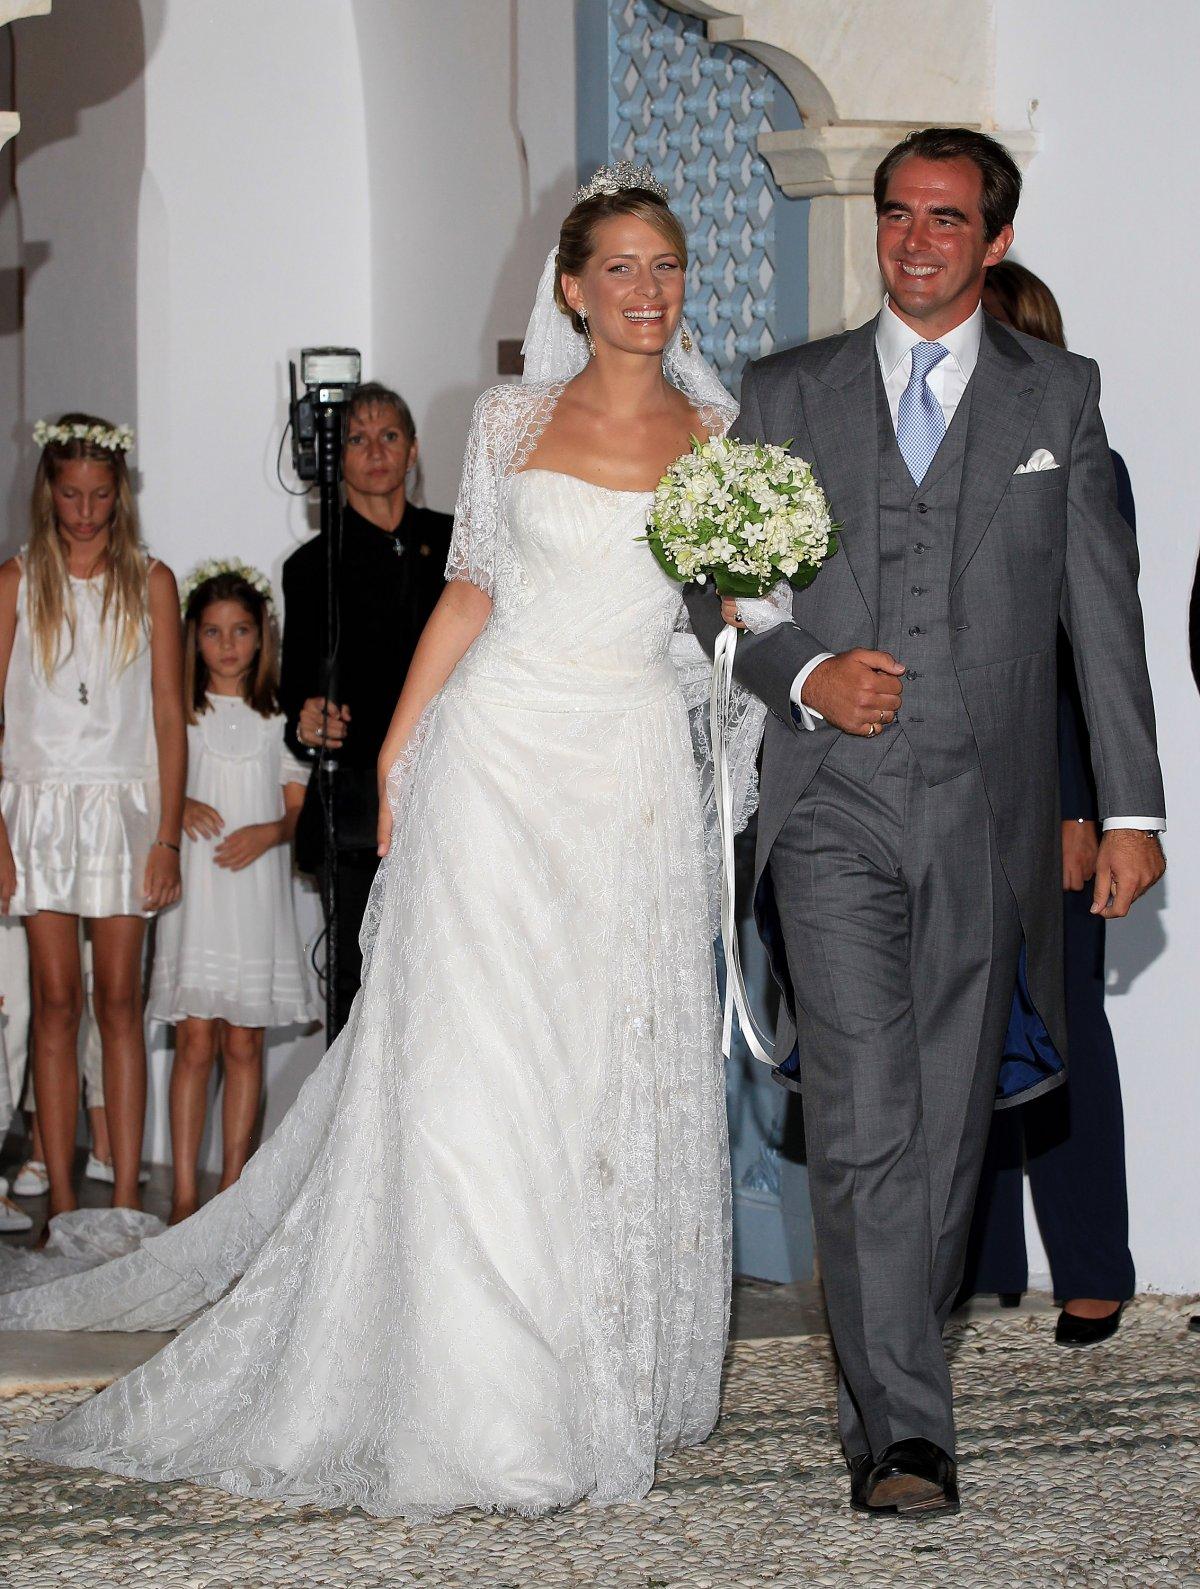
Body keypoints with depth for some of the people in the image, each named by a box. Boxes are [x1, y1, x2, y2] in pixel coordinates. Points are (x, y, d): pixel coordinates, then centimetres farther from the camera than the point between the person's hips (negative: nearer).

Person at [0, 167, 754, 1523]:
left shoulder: (721, 435, 7)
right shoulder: (514, 419, 6)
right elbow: (470, 591, 9)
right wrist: (395, 752, 4)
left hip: (634, 770, 1)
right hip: (498, 752, -1)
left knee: (618, 1073, 1)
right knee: (468, 1065, -6)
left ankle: (605, 1372, 9)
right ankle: (475, 1399, -2)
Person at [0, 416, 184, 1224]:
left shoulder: (150, 581, 5)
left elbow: (169, 716, 4)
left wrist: (168, 838, -2)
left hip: (124, 806, 0)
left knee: (120, 1003, 0)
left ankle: (126, 1199, 1)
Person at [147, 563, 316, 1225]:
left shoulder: (278, 716, 7)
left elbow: (301, 809, 7)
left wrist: (268, 833, -12)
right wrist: (178, 807, -11)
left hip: (257, 894, 1)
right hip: (193, 893, -1)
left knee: (244, 1046, 3)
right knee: (195, 1044, -5)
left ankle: (233, 1187, 7)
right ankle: (185, 1192, -4)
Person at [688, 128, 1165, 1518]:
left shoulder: (1058, 396, 9)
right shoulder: (787, 394, 9)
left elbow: (1103, 609, 7)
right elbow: (714, 587, 10)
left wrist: (1131, 807, 1)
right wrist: (805, 676, -10)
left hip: (987, 823, 1)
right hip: (834, 810, -1)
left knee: (947, 1127, 6)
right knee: (865, 1122, -12)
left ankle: (886, 1380, 21)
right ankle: (903, 1426, -11)